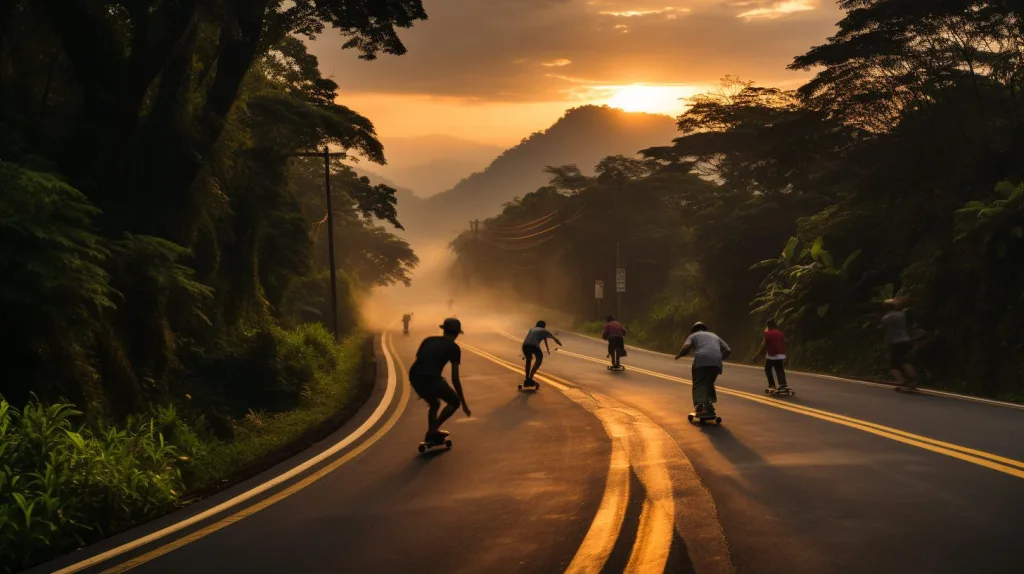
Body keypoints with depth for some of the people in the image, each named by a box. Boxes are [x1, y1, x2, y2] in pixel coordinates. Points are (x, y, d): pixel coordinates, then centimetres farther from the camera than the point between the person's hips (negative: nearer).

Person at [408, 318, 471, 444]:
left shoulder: (428, 340, 24)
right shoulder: (454, 347, 8)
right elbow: (455, 378, 4)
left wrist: (423, 390, 40)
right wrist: (464, 403, 10)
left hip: (414, 377, 6)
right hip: (431, 379, -6)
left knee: (434, 404, 31)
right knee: (455, 402, 18)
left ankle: (431, 436, 21)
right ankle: (433, 430, 7)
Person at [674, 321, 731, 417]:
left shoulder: (693, 336, 22)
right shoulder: (714, 336, 34)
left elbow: (686, 347, 1)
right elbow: (728, 350, 24)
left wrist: (678, 355, 18)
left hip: (701, 361, -4)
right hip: (716, 363, 4)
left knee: (699, 385, -4)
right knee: (709, 384, 21)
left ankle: (700, 406, -24)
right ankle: (709, 405, 14)